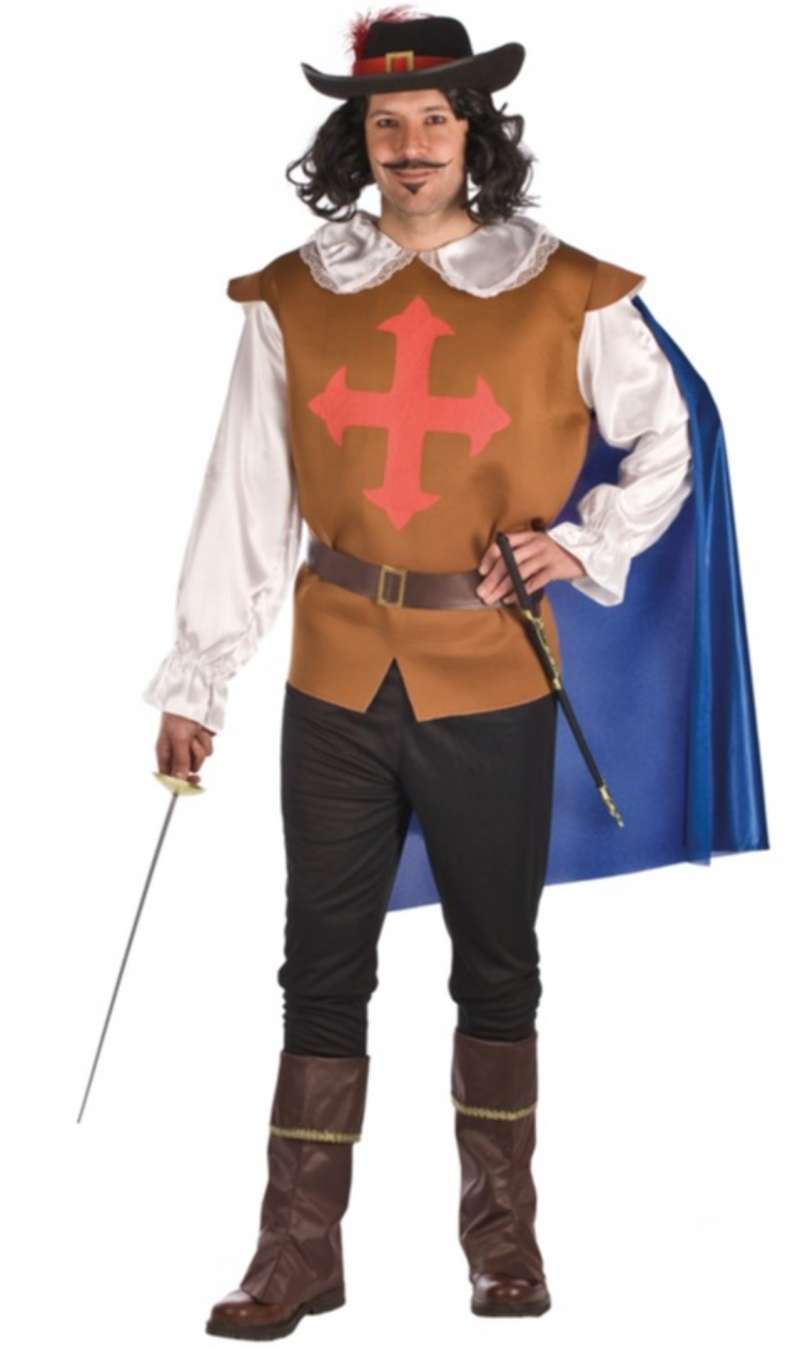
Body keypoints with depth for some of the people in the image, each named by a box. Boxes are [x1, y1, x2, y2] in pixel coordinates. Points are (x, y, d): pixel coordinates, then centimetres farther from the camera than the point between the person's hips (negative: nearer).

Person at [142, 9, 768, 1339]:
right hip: (337, 681, 1)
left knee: (497, 965, 10)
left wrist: (586, 543, -6)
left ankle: (504, 1235, 26)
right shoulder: (294, 300, 4)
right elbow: (245, 501, 4)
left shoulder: (565, 296, -1)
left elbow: (664, 445, 11)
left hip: (493, 682, -1)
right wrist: (196, 680, 3)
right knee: (323, 970, 5)